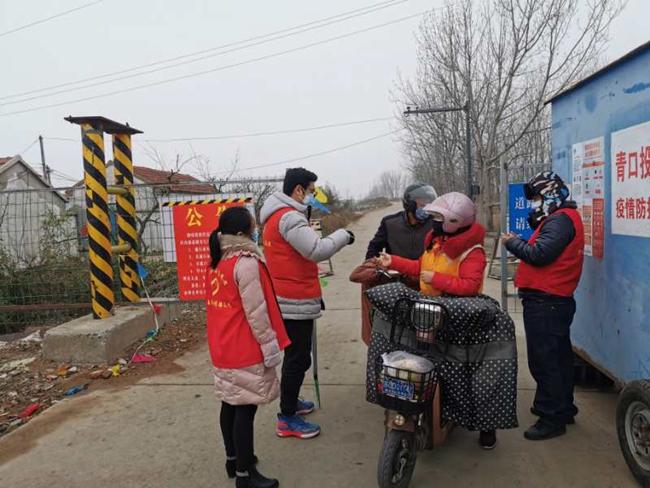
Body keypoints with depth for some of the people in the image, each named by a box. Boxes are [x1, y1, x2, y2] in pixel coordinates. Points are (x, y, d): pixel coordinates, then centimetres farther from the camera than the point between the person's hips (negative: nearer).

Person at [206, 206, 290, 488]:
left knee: (230, 405, 19)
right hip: (245, 352, -9)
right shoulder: (247, 263, -20)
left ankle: (233, 459, 35)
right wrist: (270, 348, -11)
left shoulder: (217, 262, 7)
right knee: (245, 409, 2)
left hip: (223, 349, 9)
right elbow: (256, 312, -19)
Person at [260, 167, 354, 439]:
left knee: (296, 356, 21)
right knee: (298, 359, -2)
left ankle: (290, 401, 36)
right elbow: (317, 251, -28)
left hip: (290, 299, 11)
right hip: (295, 302, -11)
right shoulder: (288, 217, -19)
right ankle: (287, 419, 9)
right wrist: (342, 235, -11)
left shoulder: (280, 215, 15)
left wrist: (313, 292, 21)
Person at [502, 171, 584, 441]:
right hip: (555, 300, 11)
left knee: (544, 361, -5)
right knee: (558, 357, 20)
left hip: (545, 302, -11)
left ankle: (552, 419, 4)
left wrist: (513, 242, -11)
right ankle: (563, 408, 33)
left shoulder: (560, 220, -14)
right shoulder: (564, 218, 20)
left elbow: (540, 254, -24)